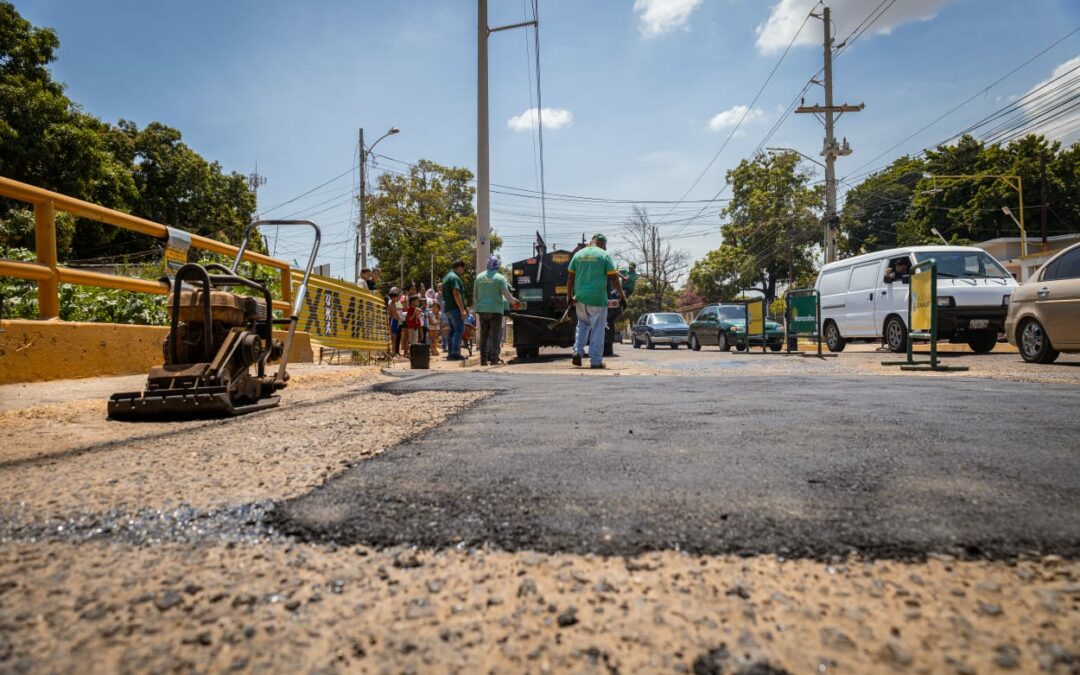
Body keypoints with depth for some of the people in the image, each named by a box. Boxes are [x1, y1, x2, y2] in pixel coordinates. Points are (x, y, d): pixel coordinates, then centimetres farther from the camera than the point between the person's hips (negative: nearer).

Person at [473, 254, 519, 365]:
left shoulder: (479, 277, 8)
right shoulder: (500, 278, -7)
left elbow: (475, 295, 11)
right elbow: (506, 294, -10)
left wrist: (476, 307, 20)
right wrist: (514, 301, 8)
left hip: (482, 309, 5)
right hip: (495, 310, -4)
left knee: (484, 334, 10)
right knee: (495, 335, 0)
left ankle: (483, 359, 9)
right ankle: (494, 359, -5)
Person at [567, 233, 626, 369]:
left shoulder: (578, 254, 10)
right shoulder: (604, 255, -2)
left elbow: (570, 277, 9)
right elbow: (614, 278, -4)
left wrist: (569, 296, 14)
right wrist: (622, 295, 5)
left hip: (580, 297, 4)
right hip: (597, 298, -4)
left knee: (583, 325, 22)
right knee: (597, 330, 3)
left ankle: (578, 352, 8)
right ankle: (596, 361, 5)